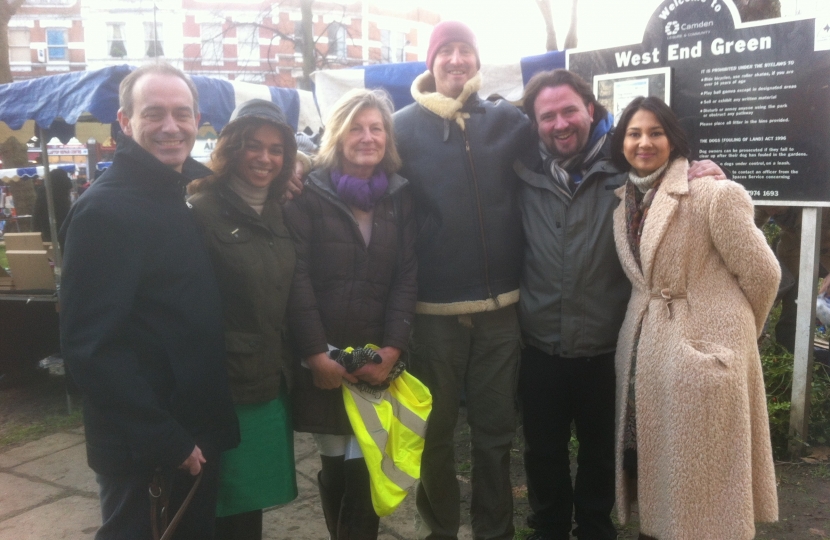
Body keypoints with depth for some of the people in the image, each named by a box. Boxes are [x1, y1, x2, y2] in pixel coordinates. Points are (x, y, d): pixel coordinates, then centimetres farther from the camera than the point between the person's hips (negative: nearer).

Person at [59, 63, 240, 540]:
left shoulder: (195, 190, 5)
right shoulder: (105, 210, -17)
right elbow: (92, 347, -21)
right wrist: (164, 439, -19)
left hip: (200, 430, 7)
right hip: (141, 448, -7)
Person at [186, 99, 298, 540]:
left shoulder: (280, 213, 10)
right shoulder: (201, 211, -11)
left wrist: (296, 362, 10)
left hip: (274, 379, 6)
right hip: (226, 385, -6)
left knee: (254, 495, 17)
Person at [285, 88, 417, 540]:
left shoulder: (399, 196, 7)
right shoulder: (310, 194, -2)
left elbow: (406, 277, 2)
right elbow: (297, 277, -8)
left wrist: (392, 349, -8)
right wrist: (316, 353, -14)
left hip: (376, 356, 2)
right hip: (323, 357, -1)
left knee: (361, 468, -2)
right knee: (334, 465, 9)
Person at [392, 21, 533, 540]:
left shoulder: (508, 119, 6)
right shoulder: (406, 125, 1)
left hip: (500, 303, 2)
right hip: (434, 307, -1)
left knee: (496, 428, 13)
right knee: (437, 429, 13)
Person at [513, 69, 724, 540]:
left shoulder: (624, 166, -7)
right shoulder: (524, 170, -4)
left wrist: (706, 177, -16)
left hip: (605, 348, -1)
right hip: (540, 347, 1)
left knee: (600, 450, 20)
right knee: (543, 451, 18)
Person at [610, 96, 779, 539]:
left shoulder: (713, 193, -13)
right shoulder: (623, 199, 7)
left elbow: (761, 273, -6)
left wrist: (736, 334, 5)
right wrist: (648, 322, 9)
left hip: (704, 350, -6)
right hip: (643, 349, 6)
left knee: (700, 477, 7)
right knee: (652, 466, 17)